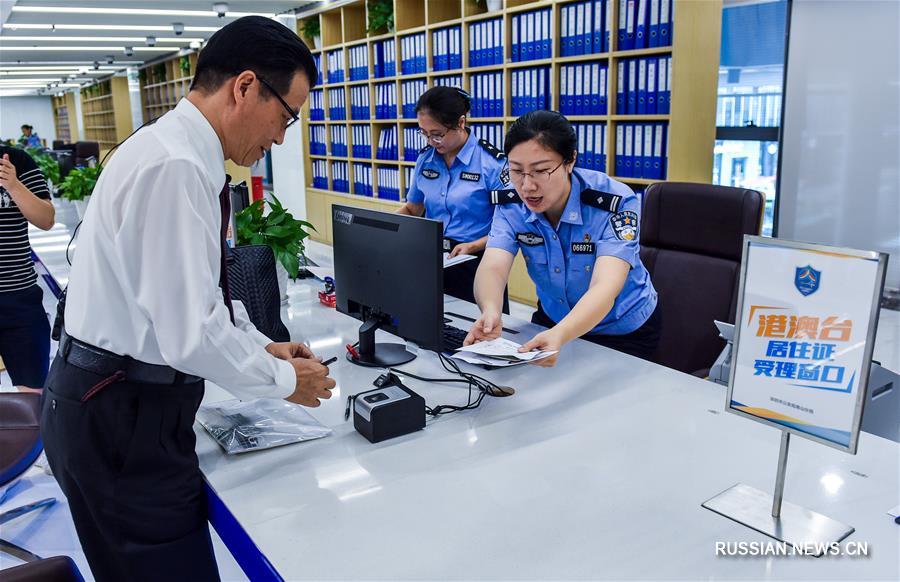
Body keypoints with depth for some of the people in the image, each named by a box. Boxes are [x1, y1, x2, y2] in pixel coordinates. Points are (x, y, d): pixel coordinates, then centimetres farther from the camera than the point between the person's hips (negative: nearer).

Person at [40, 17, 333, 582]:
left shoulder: (186, 157, 6)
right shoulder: (173, 167, -25)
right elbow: (190, 335, -27)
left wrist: (263, 347, 9)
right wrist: (284, 380, -12)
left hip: (127, 403, 9)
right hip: (120, 417, -9)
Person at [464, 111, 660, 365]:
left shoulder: (615, 203, -27)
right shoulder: (511, 205, -15)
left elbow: (605, 288, -40)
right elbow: (493, 268, -29)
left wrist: (560, 335, -60)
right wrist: (490, 312, -53)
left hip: (622, 331, -3)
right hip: (552, 320, 4)